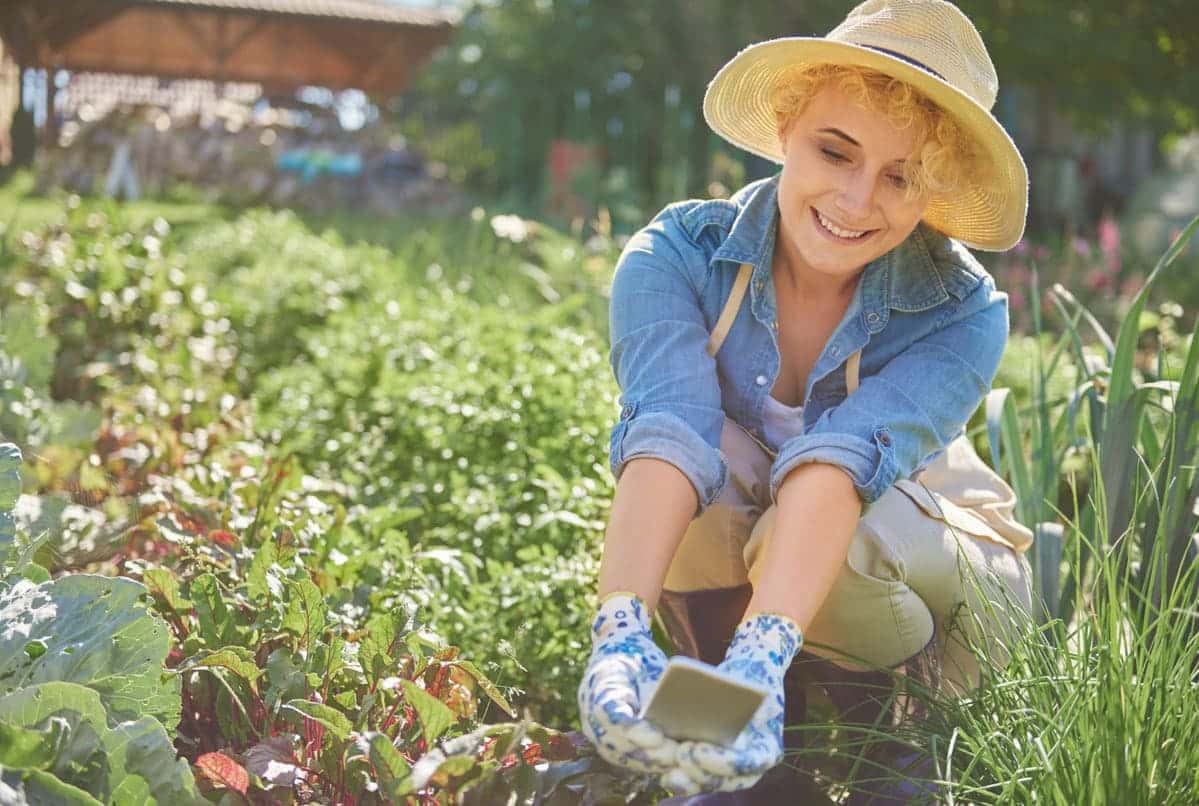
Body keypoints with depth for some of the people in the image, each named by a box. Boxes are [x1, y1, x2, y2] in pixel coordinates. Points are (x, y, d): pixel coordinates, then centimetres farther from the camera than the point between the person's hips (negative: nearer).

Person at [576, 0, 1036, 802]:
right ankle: (706, 723, -16)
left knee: (842, 539, -35)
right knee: (712, 446, -31)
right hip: (717, 584, 1)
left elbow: (841, 455, -42)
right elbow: (668, 426, -39)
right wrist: (621, 629, -57)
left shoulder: (963, 316, -23)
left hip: (924, 579, -1)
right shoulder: (676, 256, -21)